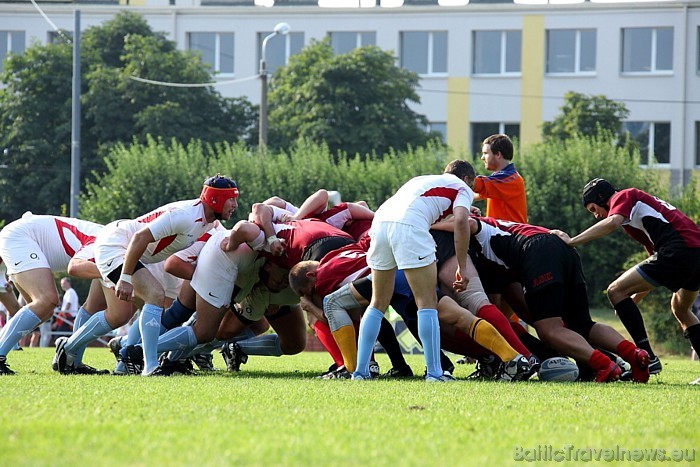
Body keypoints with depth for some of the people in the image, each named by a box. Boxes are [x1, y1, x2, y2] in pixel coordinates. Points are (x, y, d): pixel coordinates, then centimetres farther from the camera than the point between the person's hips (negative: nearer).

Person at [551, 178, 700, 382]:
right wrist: (635, 297, 30)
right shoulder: (642, 201, 34)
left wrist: (571, 241, -18)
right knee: (680, 309, 31)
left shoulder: (624, 196, 8)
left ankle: (647, 359, -11)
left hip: (679, 250, -10)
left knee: (616, 291, -5)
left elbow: (613, 221, -17)